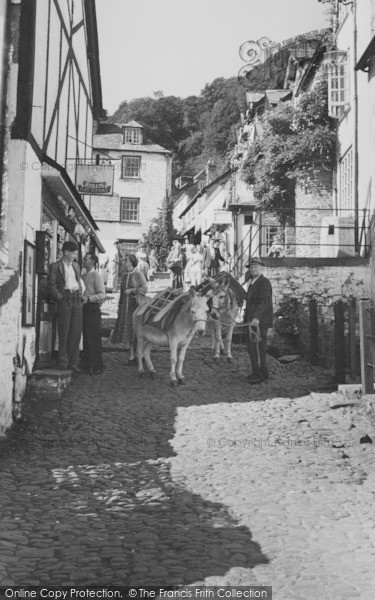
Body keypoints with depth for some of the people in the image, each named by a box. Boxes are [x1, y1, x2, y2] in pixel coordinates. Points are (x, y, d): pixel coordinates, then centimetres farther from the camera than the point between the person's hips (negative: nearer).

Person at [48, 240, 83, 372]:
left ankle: (73, 362, 7)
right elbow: (52, 284, -5)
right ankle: (63, 362, 0)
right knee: (64, 332, -5)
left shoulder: (76, 265, 20)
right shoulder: (55, 266, 1)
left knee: (76, 331, 2)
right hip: (65, 298, -5)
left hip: (77, 299, 6)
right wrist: (60, 297, -12)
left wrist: (80, 296, 9)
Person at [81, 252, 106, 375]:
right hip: (84, 308, 8)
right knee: (86, 337, 11)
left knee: (94, 338, -7)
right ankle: (86, 364, 18)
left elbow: (102, 295, -16)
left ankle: (96, 367, -3)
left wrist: (88, 298, -26)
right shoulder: (84, 276, 18)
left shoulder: (96, 276, -7)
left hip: (93, 309, -8)